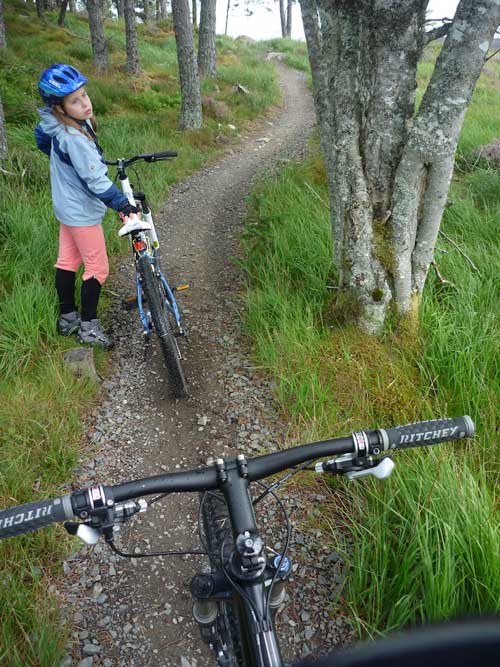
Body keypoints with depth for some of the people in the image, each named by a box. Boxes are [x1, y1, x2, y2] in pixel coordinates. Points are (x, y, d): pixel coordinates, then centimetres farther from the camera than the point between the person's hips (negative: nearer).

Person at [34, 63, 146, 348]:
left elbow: (40, 137, 20)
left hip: (67, 205, 9)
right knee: (97, 269, 2)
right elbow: (95, 180, -30)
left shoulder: (57, 125, -2)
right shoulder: (74, 138, -30)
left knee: (67, 262, 18)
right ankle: (89, 327, 13)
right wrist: (122, 204, -28)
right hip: (82, 211, -9)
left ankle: (68, 317, 32)